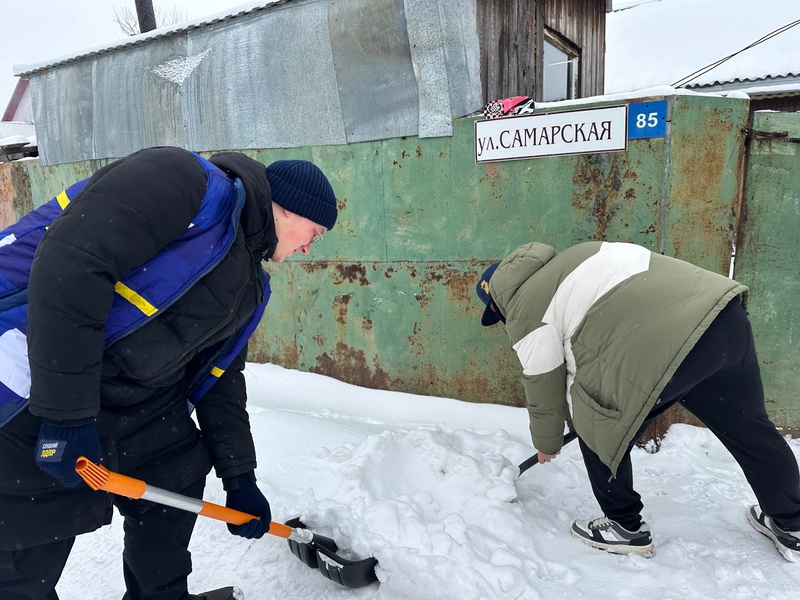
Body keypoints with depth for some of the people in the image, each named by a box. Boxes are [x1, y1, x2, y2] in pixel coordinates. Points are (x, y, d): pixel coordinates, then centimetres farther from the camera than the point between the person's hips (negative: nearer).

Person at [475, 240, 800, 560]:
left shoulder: (525, 312, 5)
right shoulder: (566, 261, 27)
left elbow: (544, 386, 13)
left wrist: (547, 443, 32)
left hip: (661, 348, -9)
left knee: (597, 428, 15)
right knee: (749, 427, 26)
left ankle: (625, 527, 30)